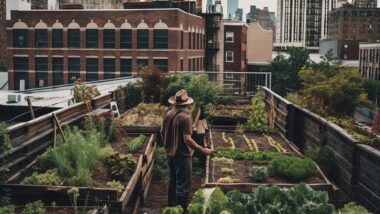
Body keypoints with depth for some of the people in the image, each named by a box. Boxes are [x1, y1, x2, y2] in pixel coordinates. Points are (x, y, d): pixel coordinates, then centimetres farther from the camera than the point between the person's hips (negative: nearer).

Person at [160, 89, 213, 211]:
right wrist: (203, 150, -21)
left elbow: (162, 132, 12)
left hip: (170, 154, 8)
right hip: (182, 155, -8)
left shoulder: (168, 114, 1)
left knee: (173, 181, 23)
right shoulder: (185, 117, -22)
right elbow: (187, 140, -25)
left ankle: (172, 206, 35)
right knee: (183, 185, 0)